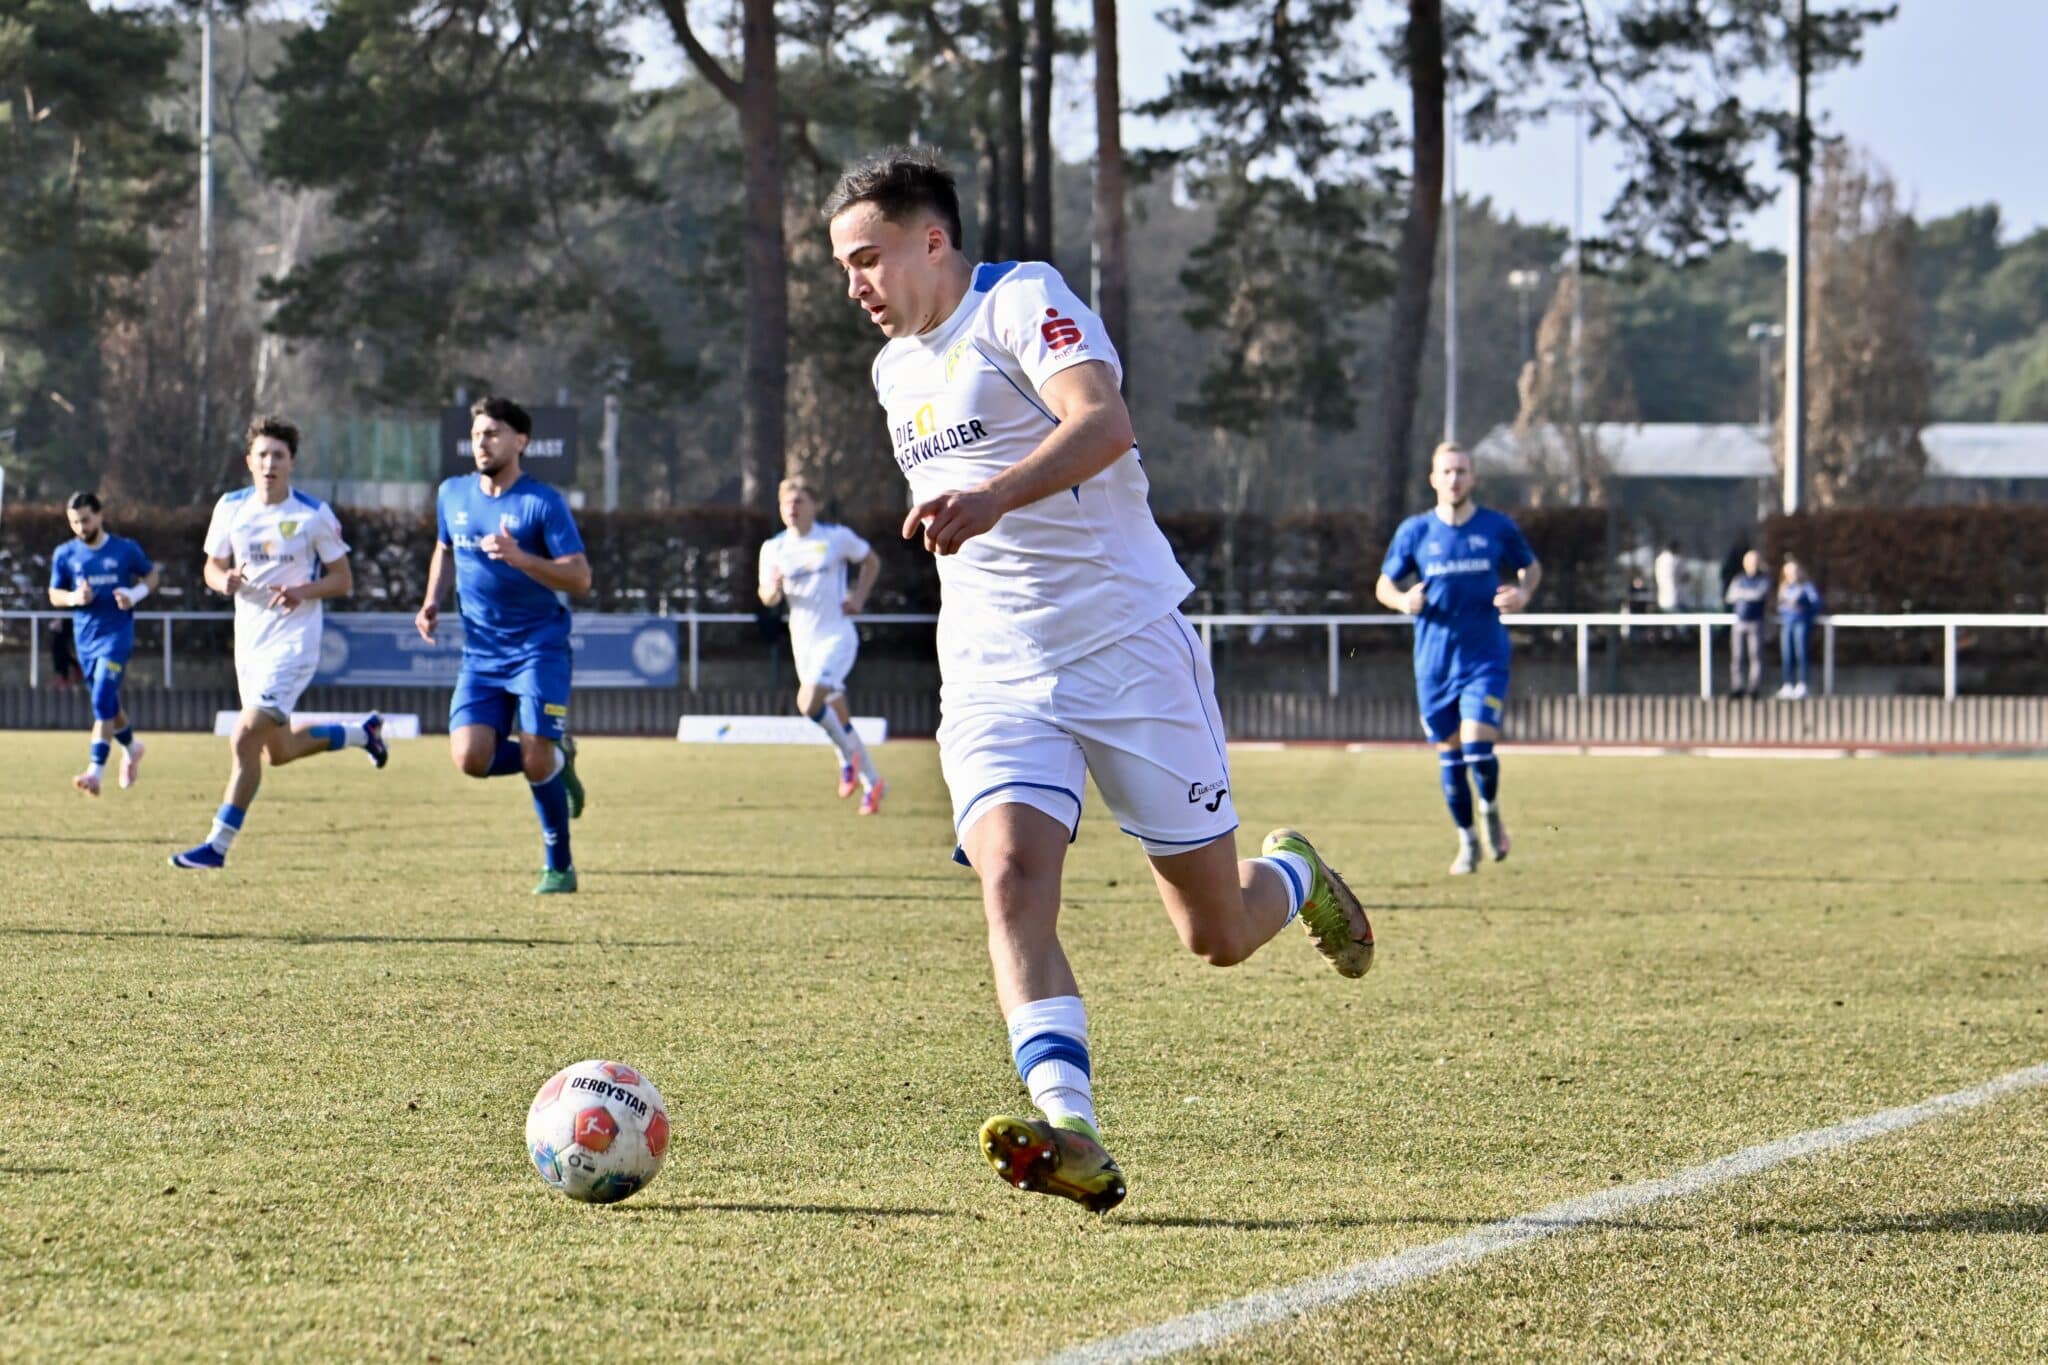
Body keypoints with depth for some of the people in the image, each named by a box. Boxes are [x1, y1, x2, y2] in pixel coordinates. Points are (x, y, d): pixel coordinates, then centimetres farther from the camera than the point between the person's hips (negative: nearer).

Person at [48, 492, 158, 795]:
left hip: (117, 634, -4)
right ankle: (131, 747, 43)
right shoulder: (65, 554, 3)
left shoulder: (126, 550, -3)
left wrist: (135, 594, -11)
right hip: (85, 637, 4)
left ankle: (96, 771, -23)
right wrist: (75, 597, -13)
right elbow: (54, 595, 9)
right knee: (108, 703, 16)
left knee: (102, 701, -18)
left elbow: (151, 576, 10)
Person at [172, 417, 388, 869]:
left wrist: (304, 591, -22)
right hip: (249, 641, 6)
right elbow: (212, 566, 12)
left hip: (293, 642, -6)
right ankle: (362, 732, 42)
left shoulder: (314, 515, -9)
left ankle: (218, 846, -10)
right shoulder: (231, 508, 2)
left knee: (245, 741, -17)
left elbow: (343, 580, -3)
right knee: (279, 751, 17)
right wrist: (224, 581, -12)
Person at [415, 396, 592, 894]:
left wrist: (519, 557, -27)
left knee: (537, 762, -13)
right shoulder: (453, 495, 6)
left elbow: (580, 578, -15)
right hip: (481, 653, 5)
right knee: (470, 757, -13)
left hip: (539, 648, -5)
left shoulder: (543, 503, -10)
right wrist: (432, 602, 10)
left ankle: (559, 867, 8)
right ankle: (557, 760, 17)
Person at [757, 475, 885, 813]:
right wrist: (774, 589, -21)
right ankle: (871, 782, 23)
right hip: (803, 641, 5)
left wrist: (859, 598, -3)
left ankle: (847, 754, 0)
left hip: (836, 635, -5)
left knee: (808, 702, -24)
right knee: (838, 716, 10)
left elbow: (871, 561, 11)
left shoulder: (836, 537, -4)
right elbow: (768, 598, 3)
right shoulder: (773, 548, 4)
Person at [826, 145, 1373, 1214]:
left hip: (1128, 647, -5)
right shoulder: (896, 368, 15)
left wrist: (992, 496, -45)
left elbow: (1102, 422, -30)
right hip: (993, 674, 5)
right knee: (1011, 882, -24)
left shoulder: (1022, 299, -10)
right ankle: (1068, 1132, -37)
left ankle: (1295, 878, 38)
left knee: (1219, 936, 2)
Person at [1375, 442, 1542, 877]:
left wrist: (1523, 592, -6)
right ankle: (1467, 842, 23)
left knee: (1477, 747, -15)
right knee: (1449, 755, 6)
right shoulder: (1414, 531, 2)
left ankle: (1491, 809, 16)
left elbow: (1531, 566, 16)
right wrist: (1404, 600, -14)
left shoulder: (1498, 528, 1)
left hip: (1485, 657, -2)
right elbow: (1384, 585, 9)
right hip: (1434, 661, 2)